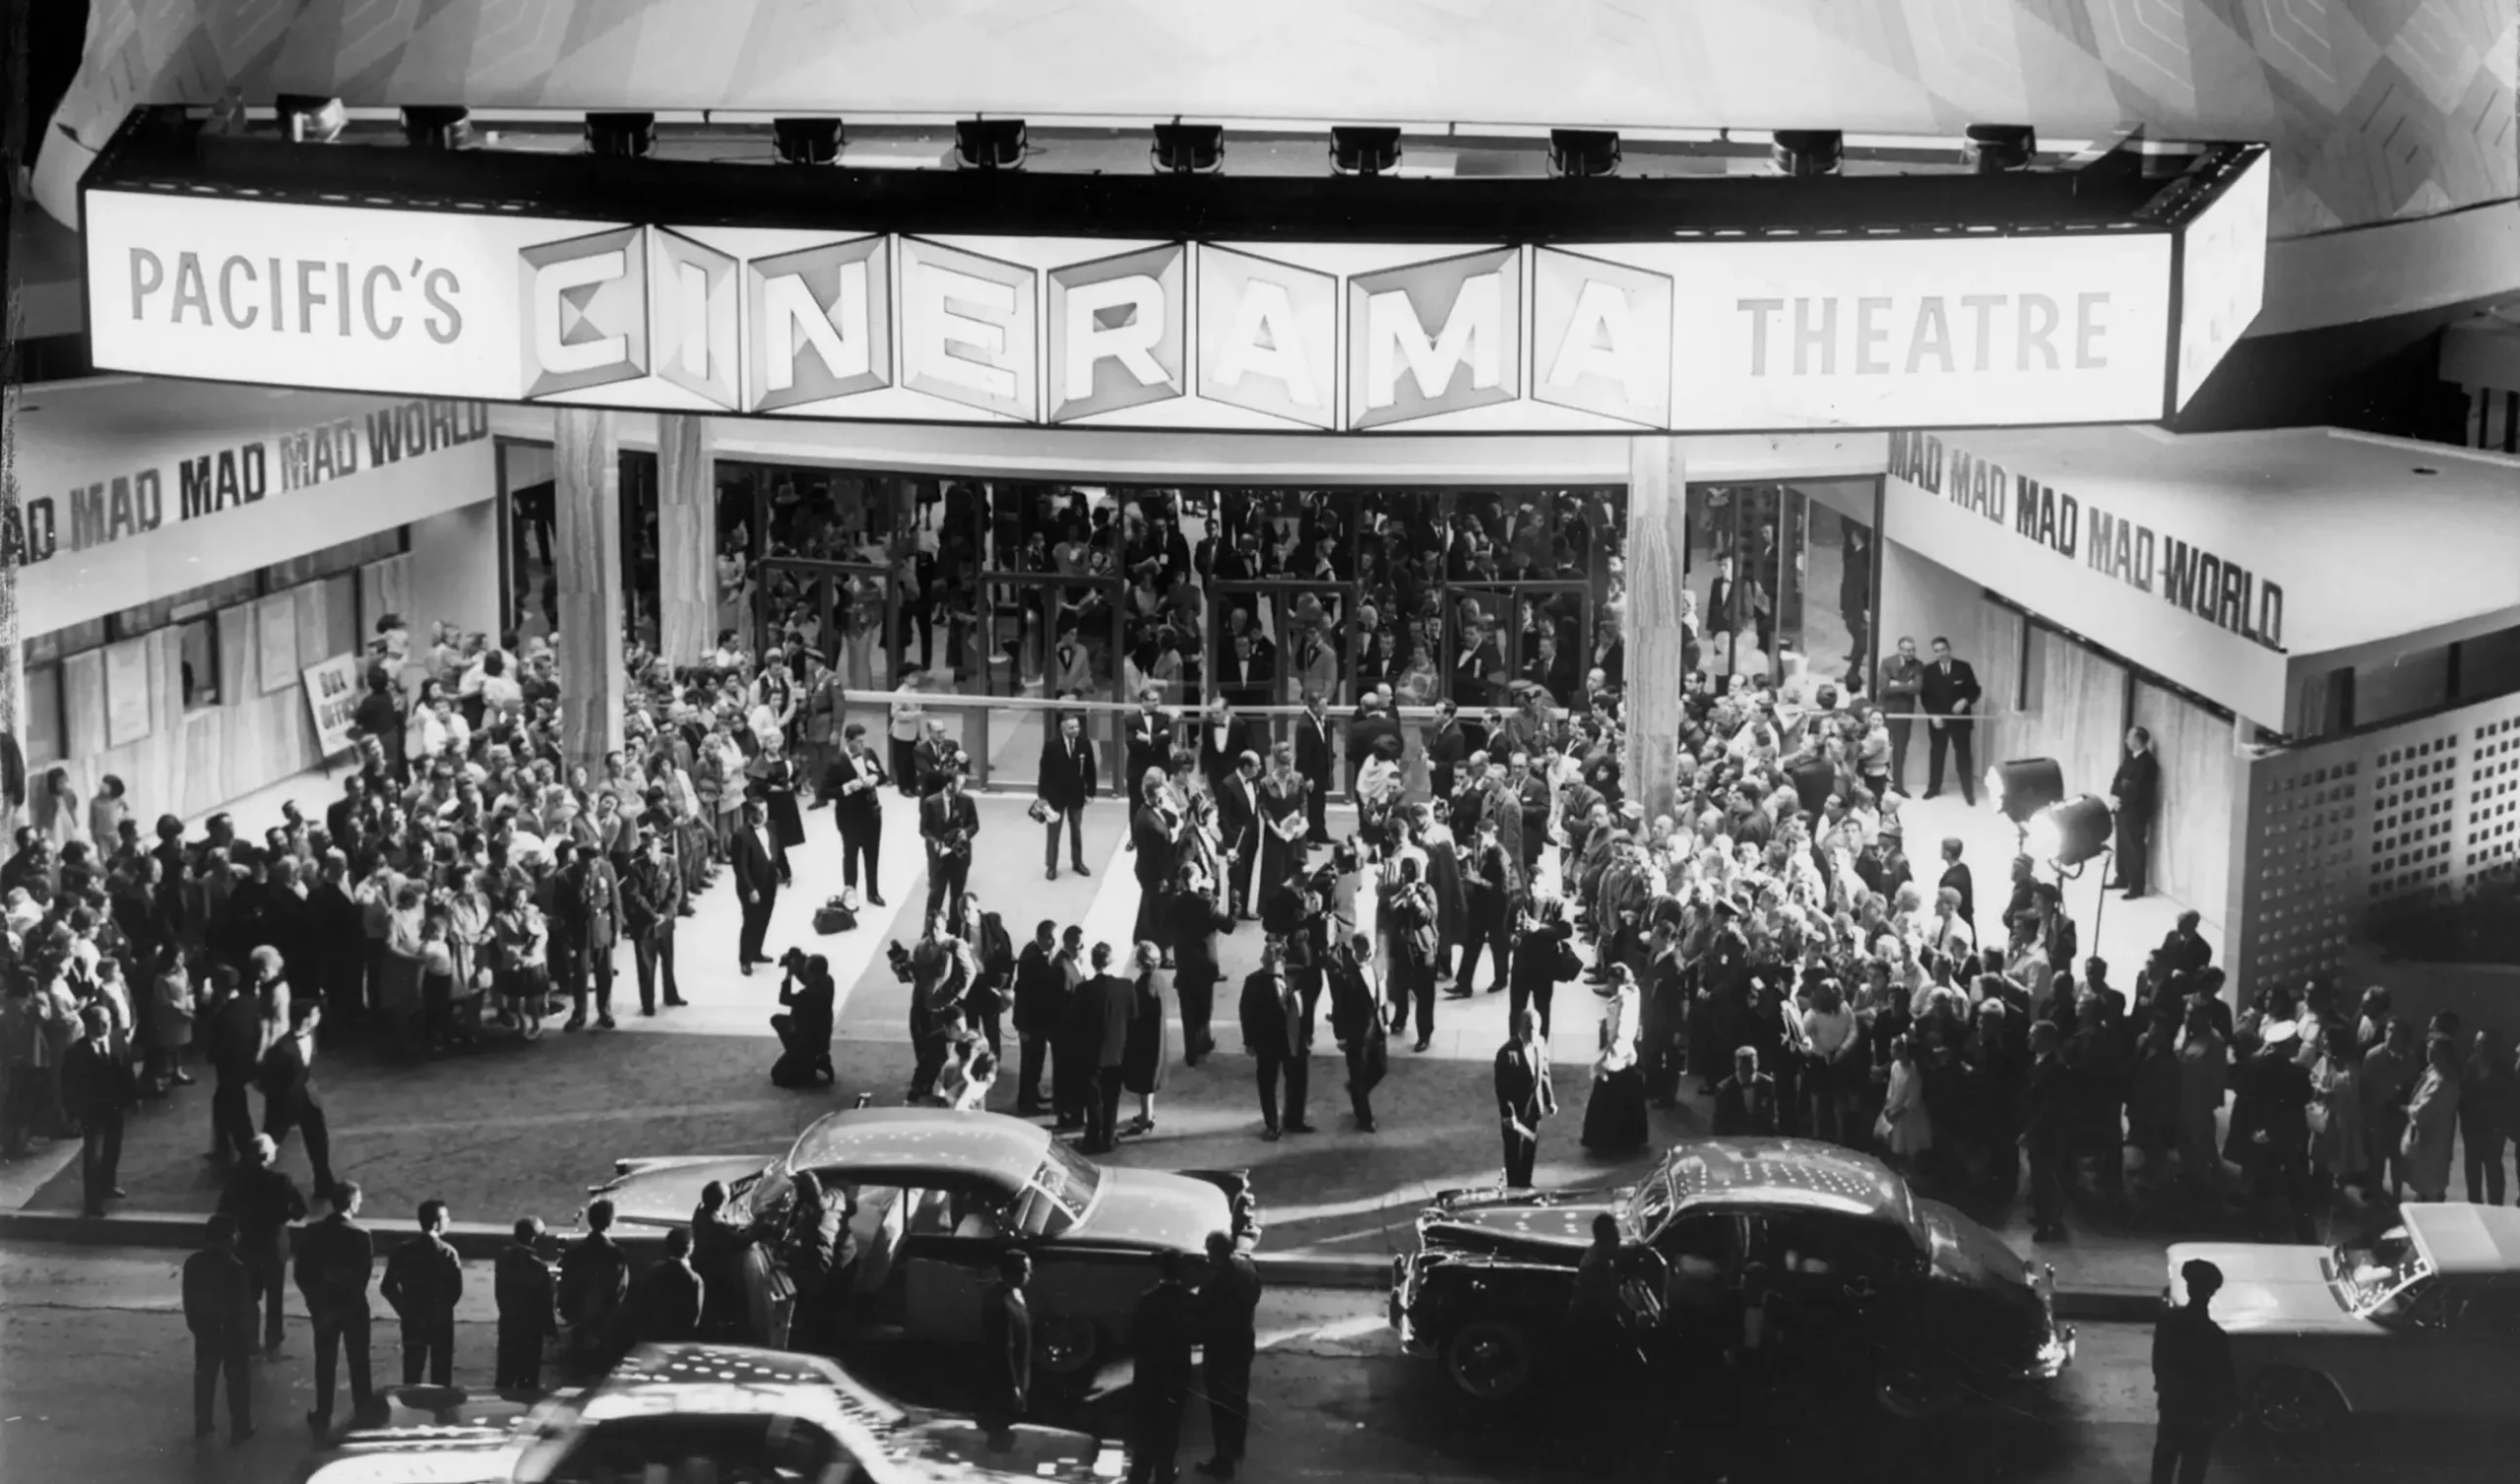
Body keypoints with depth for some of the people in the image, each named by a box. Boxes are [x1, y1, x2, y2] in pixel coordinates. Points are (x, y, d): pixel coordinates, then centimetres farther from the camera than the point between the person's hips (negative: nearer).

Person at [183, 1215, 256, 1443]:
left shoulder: (193, 1263, -6)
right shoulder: (235, 1267, -23)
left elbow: (188, 1299, 3)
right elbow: (243, 1306, -17)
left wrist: (194, 1325, 15)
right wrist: (248, 1336, -7)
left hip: (205, 1330, 5)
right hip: (233, 1331, -5)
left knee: (204, 1377, 18)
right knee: (237, 1380, 8)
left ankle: (202, 1424, 25)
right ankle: (240, 1428, 13)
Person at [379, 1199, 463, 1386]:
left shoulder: (404, 1251, -5)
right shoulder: (447, 1253, -13)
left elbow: (387, 1288, -4)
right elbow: (457, 1289, -16)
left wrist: (406, 1309, 8)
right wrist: (443, 1308, 3)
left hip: (413, 1321, 2)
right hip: (441, 1321, -2)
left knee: (412, 1376, 11)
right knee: (441, 1377, 8)